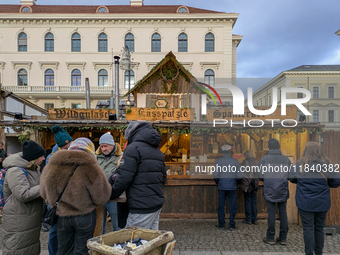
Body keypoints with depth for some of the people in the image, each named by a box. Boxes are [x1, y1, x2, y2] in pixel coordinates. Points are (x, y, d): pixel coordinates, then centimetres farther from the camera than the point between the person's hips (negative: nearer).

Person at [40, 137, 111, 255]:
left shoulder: (51, 166, -4)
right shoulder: (90, 167, -19)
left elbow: (44, 193, 10)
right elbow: (101, 198, -14)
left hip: (61, 216, 4)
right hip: (85, 217, -4)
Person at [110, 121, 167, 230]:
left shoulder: (133, 148, -9)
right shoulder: (158, 151, 16)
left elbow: (124, 178, -15)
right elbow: (163, 178, 19)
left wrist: (111, 195, -1)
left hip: (141, 207, -8)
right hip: (157, 204, 9)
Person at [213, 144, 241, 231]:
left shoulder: (218, 161, -5)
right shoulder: (235, 161, -2)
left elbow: (215, 175, -6)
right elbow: (239, 176, -1)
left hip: (221, 187, 0)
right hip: (232, 187, 1)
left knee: (221, 206, 8)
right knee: (232, 206, 8)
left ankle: (222, 224, 14)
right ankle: (232, 225, 12)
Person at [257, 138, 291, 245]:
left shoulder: (264, 159, -6)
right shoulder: (286, 159, 0)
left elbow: (260, 175, -6)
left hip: (269, 191, -2)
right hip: (283, 191, 2)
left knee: (271, 213, 5)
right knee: (283, 213, 10)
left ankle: (270, 237, 13)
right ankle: (283, 238, 18)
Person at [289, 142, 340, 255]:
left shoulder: (300, 164, -10)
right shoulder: (327, 164, -8)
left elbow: (291, 178, 1)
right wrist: (324, 183, 13)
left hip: (305, 202, -2)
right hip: (322, 203, 2)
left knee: (308, 228, 6)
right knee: (319, 228, 16)